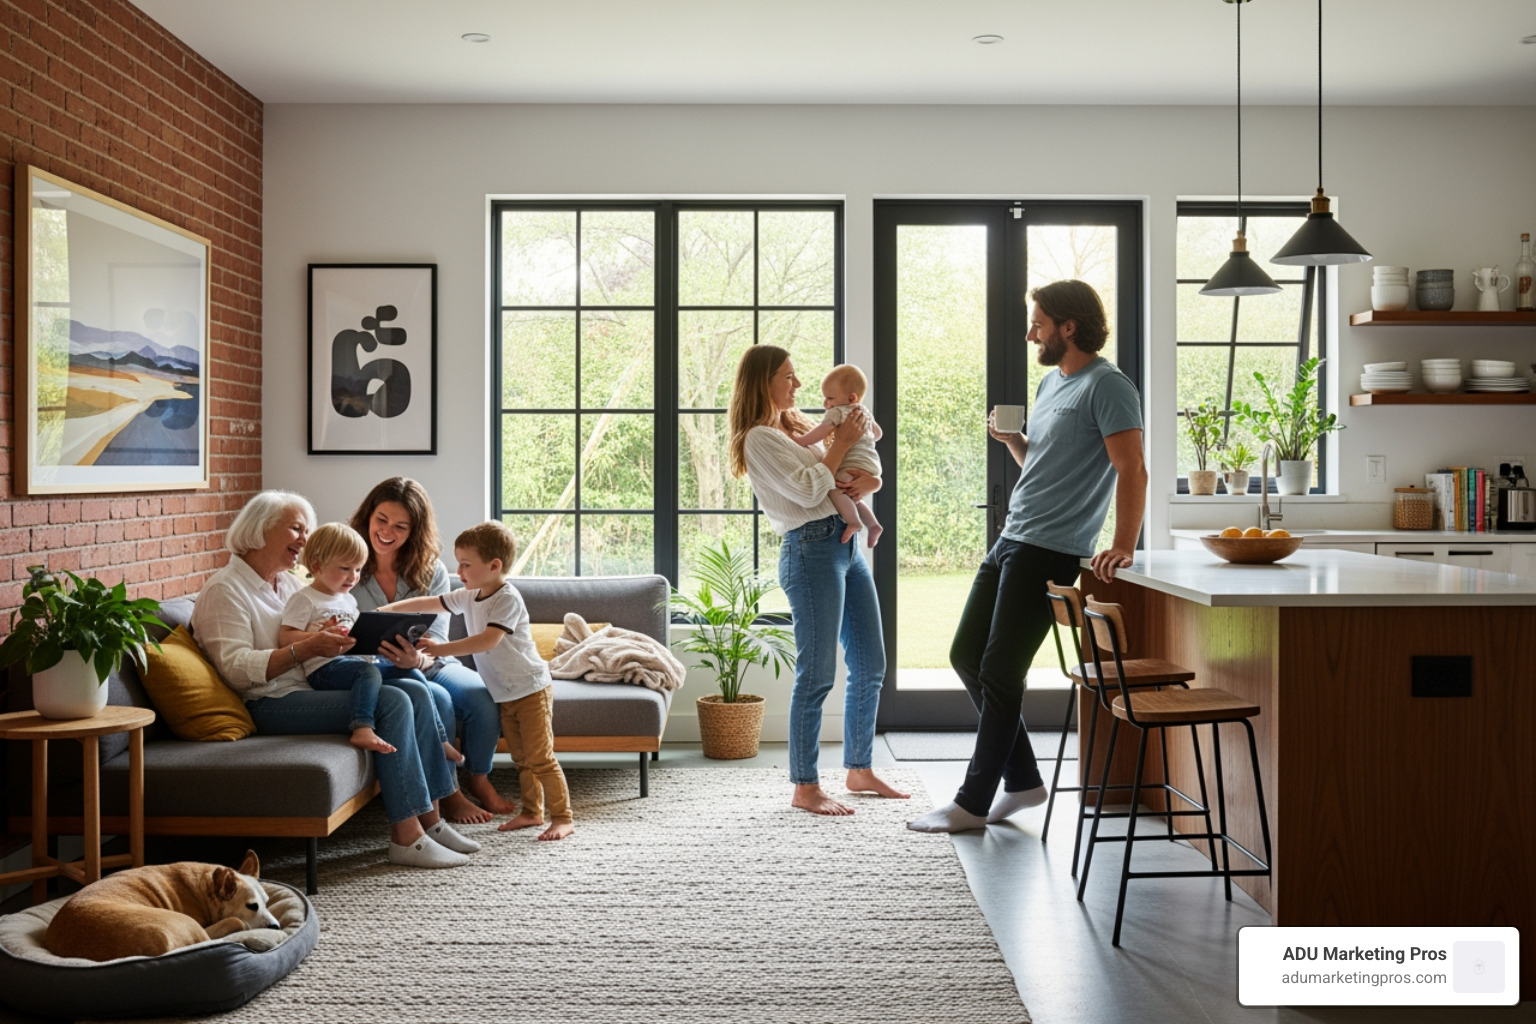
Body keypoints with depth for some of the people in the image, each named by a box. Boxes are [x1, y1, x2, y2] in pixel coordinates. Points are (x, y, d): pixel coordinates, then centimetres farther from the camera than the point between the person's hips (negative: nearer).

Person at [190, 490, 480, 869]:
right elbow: (235, 669, -18)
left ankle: (429, 819, -9)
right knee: (393, 703, -25)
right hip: (270, 705, -9)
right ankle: (406, 837, -23)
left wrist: (337, 640, 0)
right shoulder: (224, 590, -6)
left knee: (416, 692, -11)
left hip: (311, 687, 9)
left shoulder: (290, 583, 21)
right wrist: (305, 649, -26)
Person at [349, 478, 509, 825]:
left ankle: (478, 779, 2)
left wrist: (417, 660, -32)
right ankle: (447, 793, -13)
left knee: (484, 697, -24)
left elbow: (436, 641, -8)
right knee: (437, 700, -32)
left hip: (428, 664, 3)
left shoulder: (431, 572, 0)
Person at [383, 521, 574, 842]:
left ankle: (563, 818, 0)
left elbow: (487, 641, -31)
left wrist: (441, 649, -34)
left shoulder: (507, 599, -20)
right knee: (521, 758, 16)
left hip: (531, 688, -8)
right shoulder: (469, 597, 5)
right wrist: (388, 609, -2)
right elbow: (427, 603, 11)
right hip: (504, 693, 9)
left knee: (540, 758, -7)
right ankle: (532, 812, 26)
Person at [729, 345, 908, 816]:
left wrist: (870, 480, -3)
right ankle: (805, 787, 3)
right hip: (811, 550, -9)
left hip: (847, 545, 9)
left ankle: (860, 770, 25)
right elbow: (807, 490, -17)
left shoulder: (798, 427, 19)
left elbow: (862, 469, 20)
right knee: (817, 673, -7)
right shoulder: (758, 438, -7)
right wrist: (842, 442, -8)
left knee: (870, 664, 12)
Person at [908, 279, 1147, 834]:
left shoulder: (1108, 386, -11)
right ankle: (1022, 780, 22)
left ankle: (973, 802, 7)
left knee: (1000, 672, -6)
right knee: (966, 655, 11)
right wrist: (1011, 438, 6)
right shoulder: (1050, 382, 18)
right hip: (1011, 540, 10)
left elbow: (1131, 471, -18)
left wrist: (1123, 546, -26)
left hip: (1050, 552, -10)